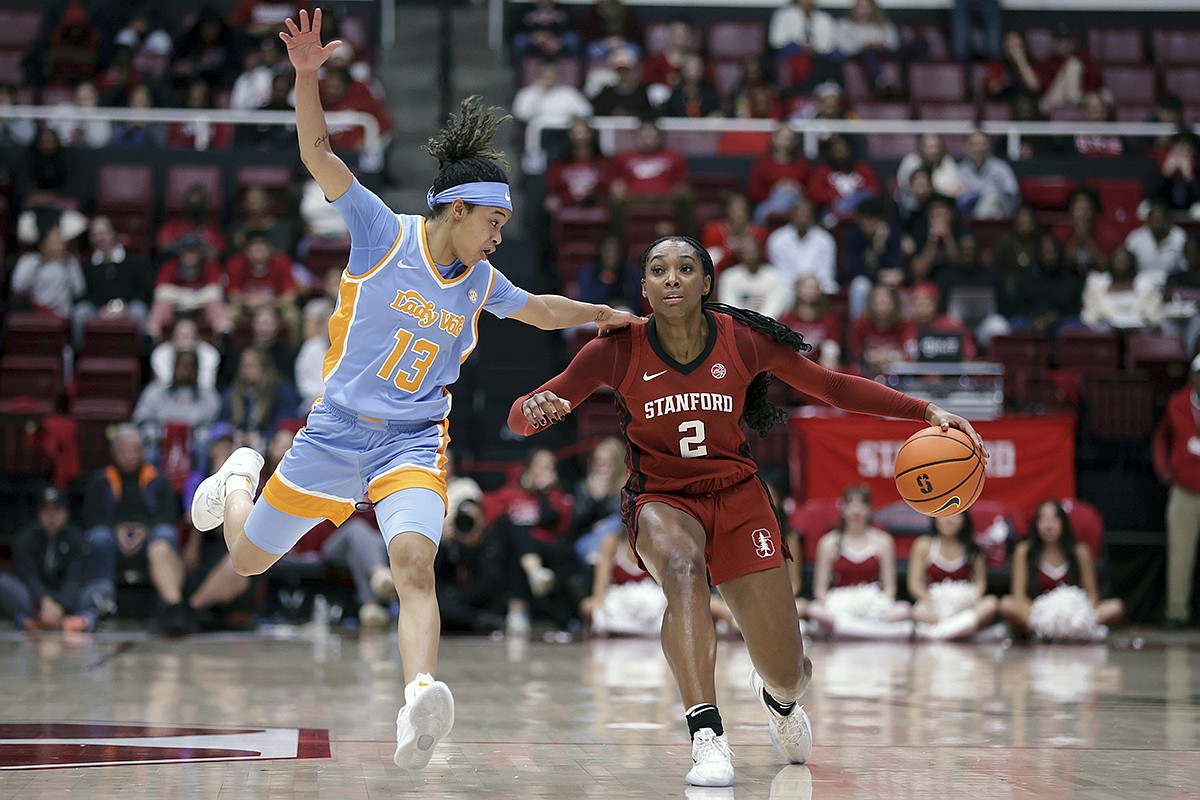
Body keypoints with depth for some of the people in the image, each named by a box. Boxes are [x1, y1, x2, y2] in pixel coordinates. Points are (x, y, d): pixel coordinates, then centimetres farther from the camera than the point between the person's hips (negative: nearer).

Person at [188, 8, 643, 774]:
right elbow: (318, 152, -17)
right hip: (337, 429, -2)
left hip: (413, 443, 2)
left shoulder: (480, 281, 6)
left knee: (415, 564, -27)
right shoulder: (385, 233, -8)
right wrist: (307, 76, -31)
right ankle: (243, 475, 50)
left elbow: (542, 309, 29)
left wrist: (607, 315, 21)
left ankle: (419, 701, -46)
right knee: (247, 556, 15)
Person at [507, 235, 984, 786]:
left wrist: (927, 412, -8)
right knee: (682, 567, -40)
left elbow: (834, 388, -1)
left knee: (788, 678, 0)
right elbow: (518, 417, -11)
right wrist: (536, 408, -36)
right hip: (660, 497, -1)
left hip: (736, 495, 1)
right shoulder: (617, 350, -15)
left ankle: (778, 698, 41)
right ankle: (707, 735, -37)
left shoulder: (745, 340, -13)